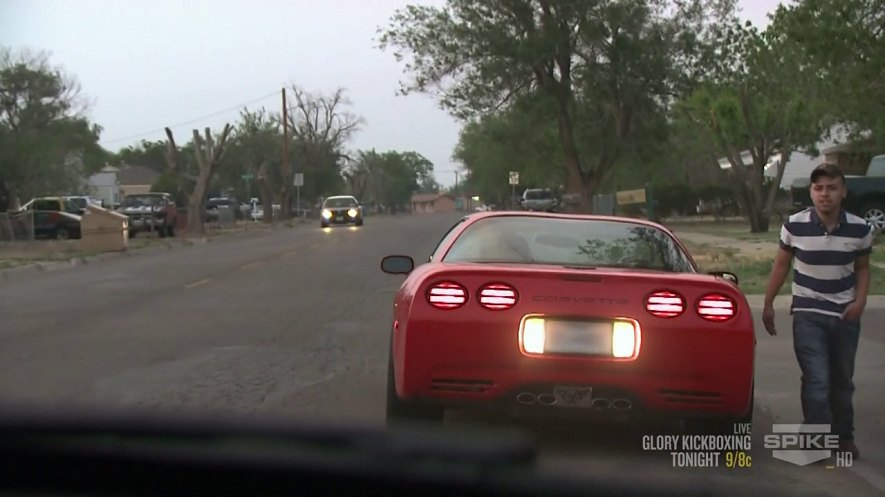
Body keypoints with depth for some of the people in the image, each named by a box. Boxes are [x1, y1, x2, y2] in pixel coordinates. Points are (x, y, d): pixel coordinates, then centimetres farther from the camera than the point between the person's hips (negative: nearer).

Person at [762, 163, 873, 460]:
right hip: (808, 315, -2)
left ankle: (844, 437, 32)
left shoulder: (860, 230, -7)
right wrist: (768, 304, 6)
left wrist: (860, 301, -8)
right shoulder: (795, 226, -11)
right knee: (816, 380, -12)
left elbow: (862, 268, 8)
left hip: (845, 315, 2)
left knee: (843, 382, 15)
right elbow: (782, 265, 3)